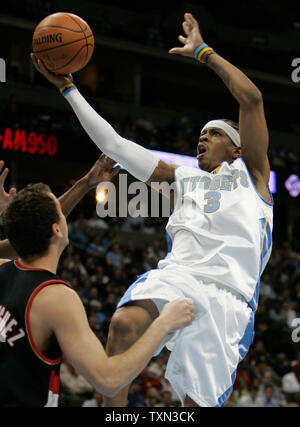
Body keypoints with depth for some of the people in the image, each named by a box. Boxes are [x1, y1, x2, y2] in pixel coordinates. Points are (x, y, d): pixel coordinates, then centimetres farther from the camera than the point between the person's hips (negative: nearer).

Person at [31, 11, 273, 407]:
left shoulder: (250, 172, 19)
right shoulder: (181, 178, 30)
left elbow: (251, 98, 6)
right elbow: (114, 144, 27)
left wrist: (203, 51, 14)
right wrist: (68, 88, 26)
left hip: (226, 297, -3)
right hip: (176, 275, 3)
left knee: (199, 402, -6)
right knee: (123, 324, -32)